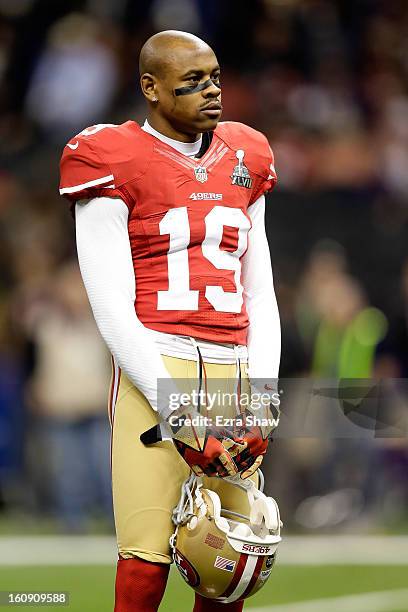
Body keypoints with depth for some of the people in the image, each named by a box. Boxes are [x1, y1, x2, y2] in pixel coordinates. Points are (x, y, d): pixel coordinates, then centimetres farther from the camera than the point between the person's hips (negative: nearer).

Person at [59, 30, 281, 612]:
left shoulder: (244, 160, 16)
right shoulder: (114, 162, -2)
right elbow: (113, 312, -6)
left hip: (235, 371, 5)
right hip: (156, 368, -5)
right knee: (146, 563, -11)